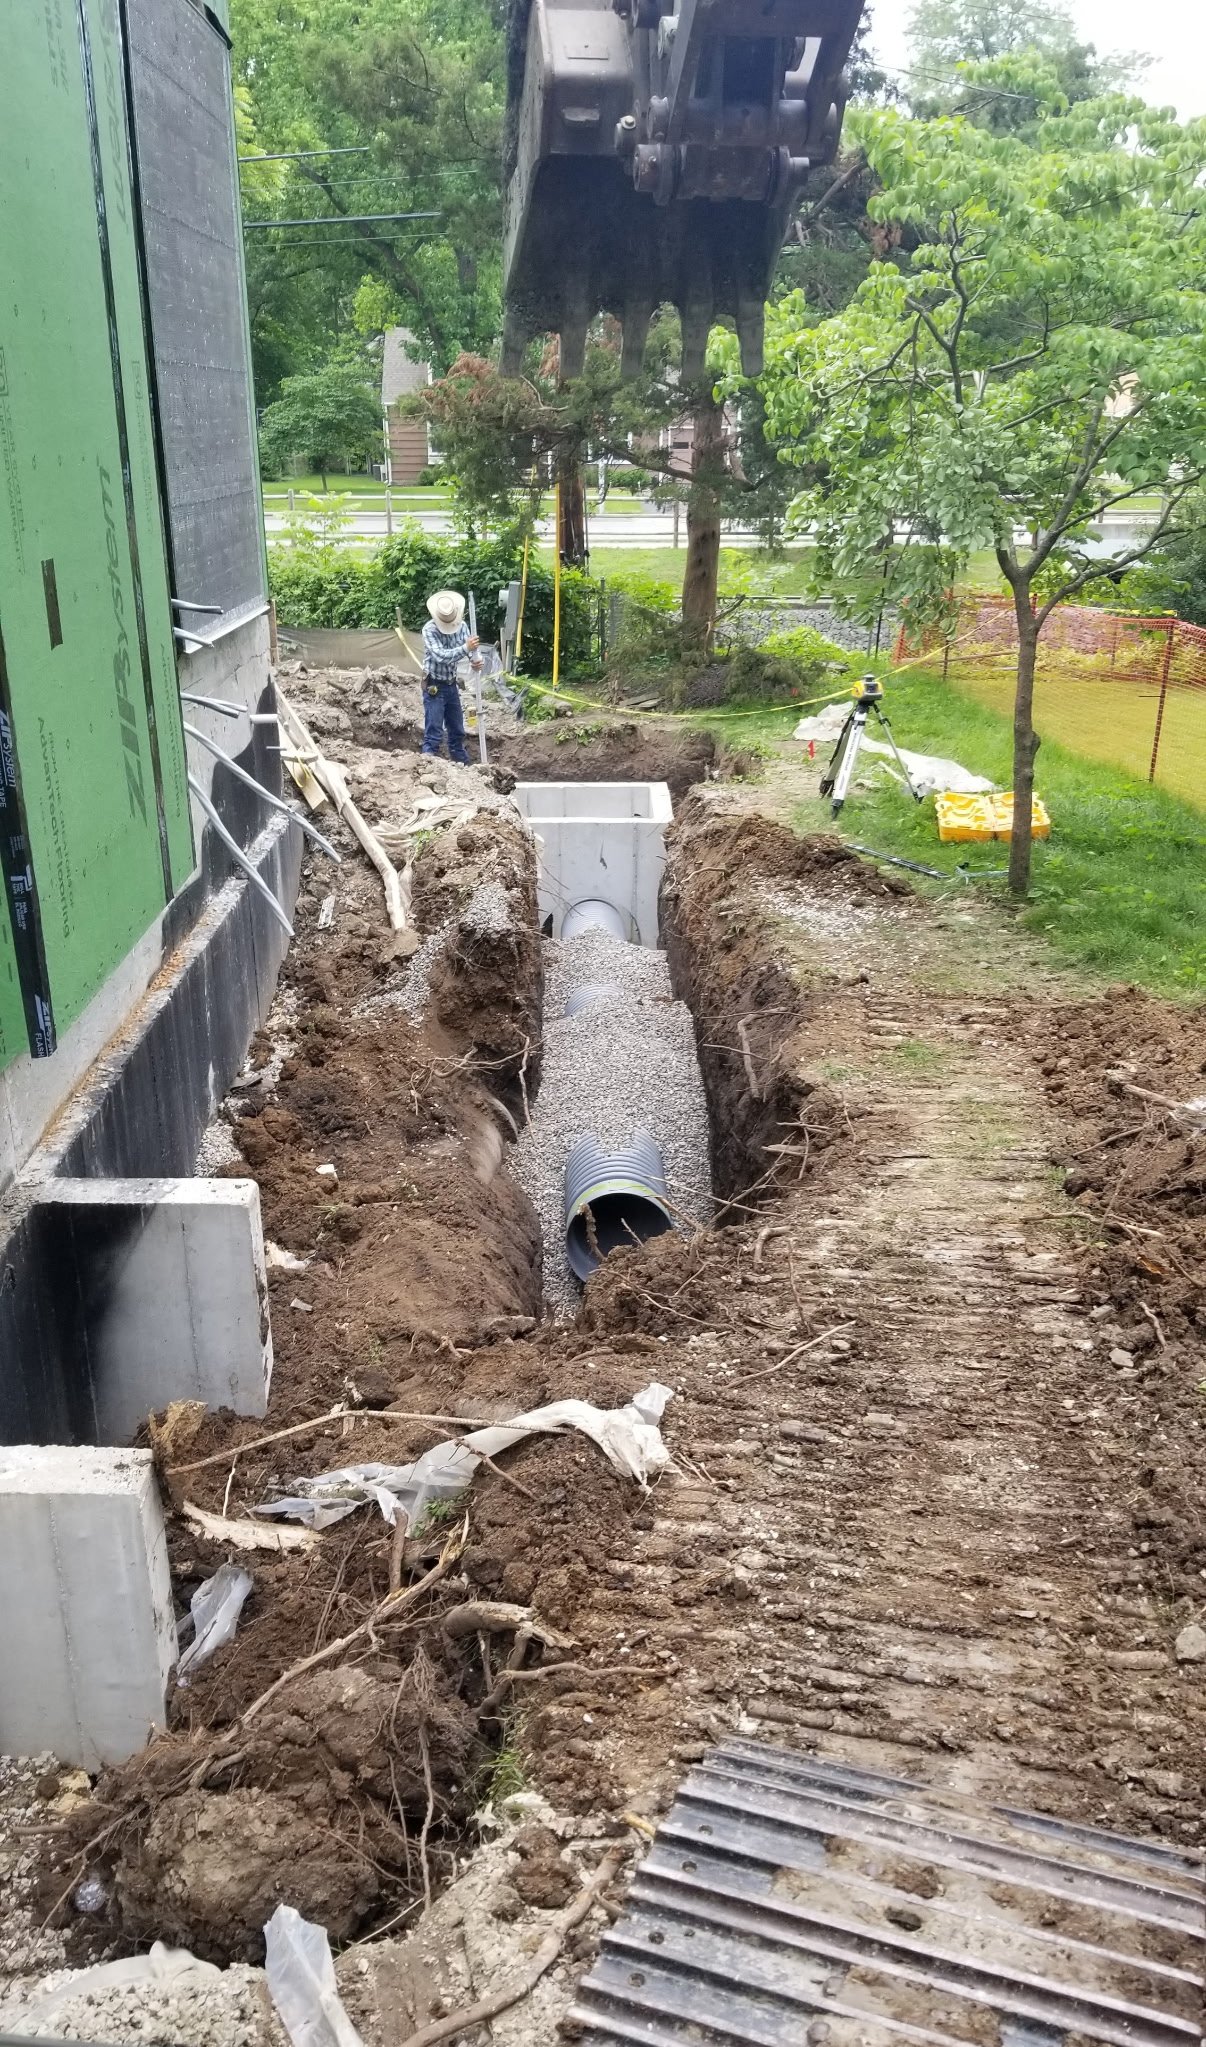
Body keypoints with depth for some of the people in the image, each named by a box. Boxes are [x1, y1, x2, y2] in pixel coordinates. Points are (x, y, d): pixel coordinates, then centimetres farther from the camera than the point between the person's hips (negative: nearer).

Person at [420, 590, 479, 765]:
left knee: (457, 730, 17)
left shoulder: (462, 625, -2)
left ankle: (463, 765, 28)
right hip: (434, 686, -6)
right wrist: (465, 648, -41)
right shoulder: (429, 629, -19)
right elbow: (441, 656, -31)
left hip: (451, 685, 6)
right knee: (433, 733, -10)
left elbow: (471, 647, -10)